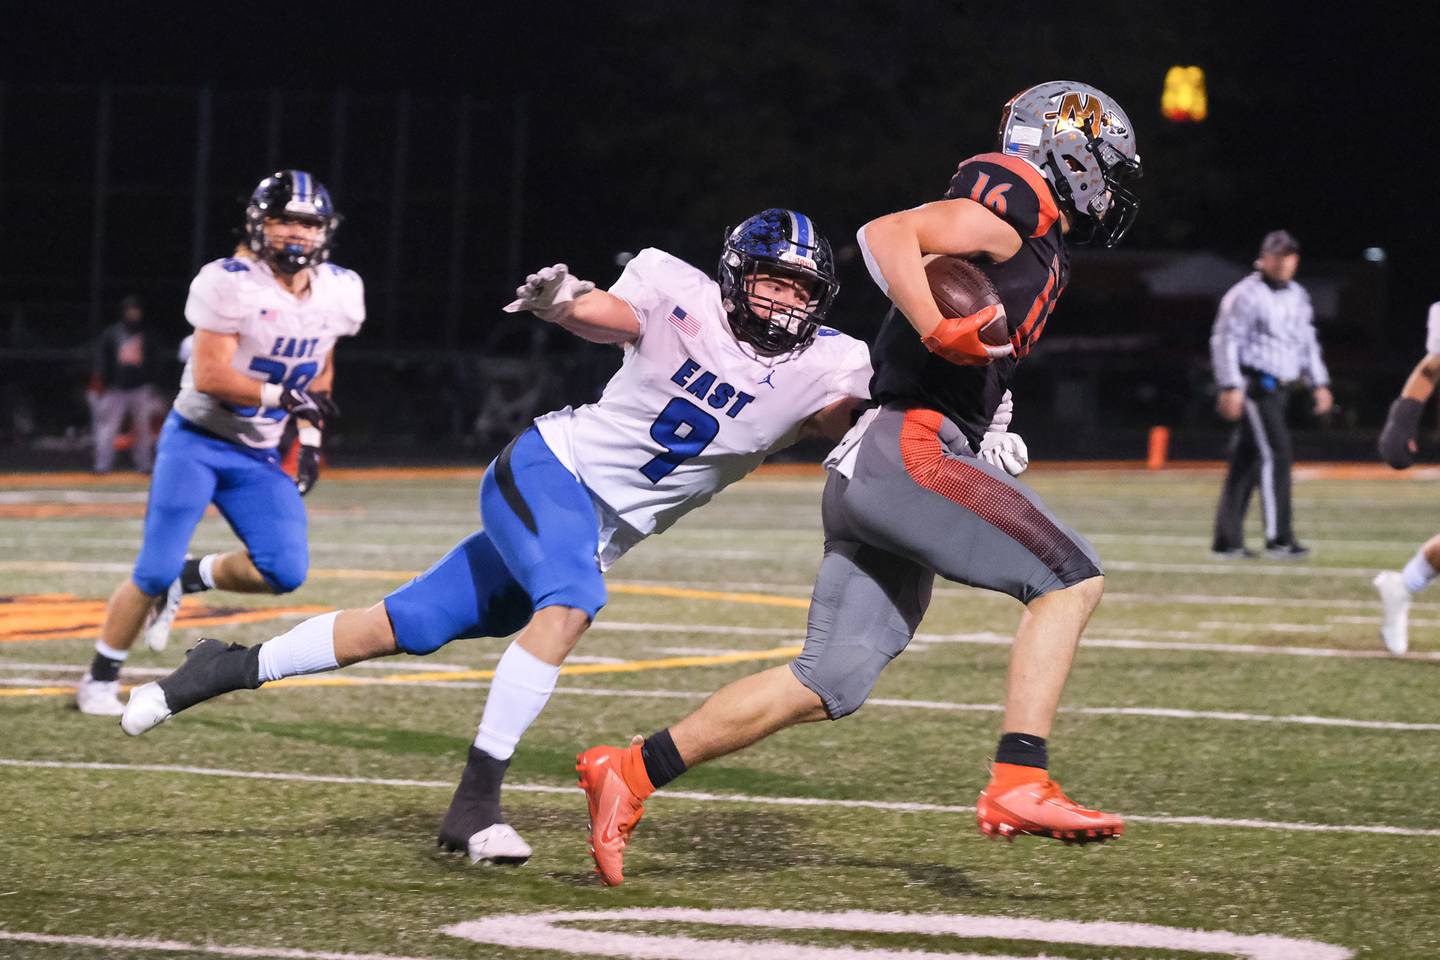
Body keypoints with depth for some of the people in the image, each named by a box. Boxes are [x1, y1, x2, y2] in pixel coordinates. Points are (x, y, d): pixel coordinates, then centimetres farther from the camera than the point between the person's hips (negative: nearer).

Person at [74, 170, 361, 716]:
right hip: (197, 441, -5)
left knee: (284, 572, -11)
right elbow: (209, 376, -23)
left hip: (259, 455, 5)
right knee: (154, 573, -8)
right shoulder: (231, 283, -19)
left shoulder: (337, 293, 0)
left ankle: (189, 580, 16)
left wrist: (311, 438, 10)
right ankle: (100, 680, 10)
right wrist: (283, 396, -23)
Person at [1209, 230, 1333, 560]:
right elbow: (1225, 340, -13)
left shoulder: (1297, 296, 16)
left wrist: (1319, 383, 18)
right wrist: (1230, 387, -20)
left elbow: (1307, 342, 24)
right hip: (1254, 383, -8)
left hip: (1279, 388, 8)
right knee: (1274, 452, -14)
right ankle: (1278, 538, -15)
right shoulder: (1245, 295, -9)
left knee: (1246, 460, 9)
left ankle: (1227, 540, 11)